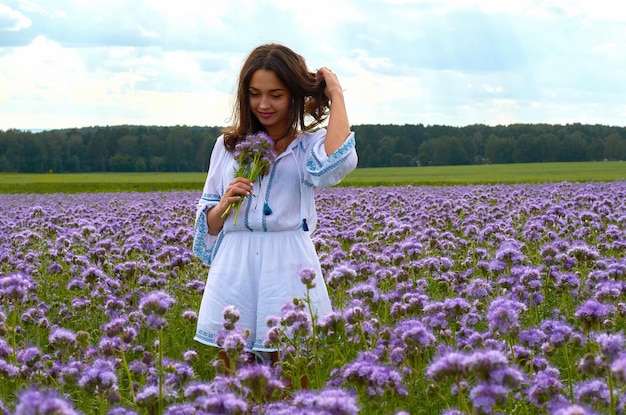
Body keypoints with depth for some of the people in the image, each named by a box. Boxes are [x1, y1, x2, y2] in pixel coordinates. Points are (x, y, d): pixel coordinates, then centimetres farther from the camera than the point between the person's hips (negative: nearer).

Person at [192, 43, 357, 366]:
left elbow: (338, 163, -22)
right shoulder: (227, 146, 12)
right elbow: (209, 224, 15)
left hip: (288, 270, -2)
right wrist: (225, 204, -8)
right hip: (234, 271, 3)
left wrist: (336, 96, -11)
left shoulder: (310, 146, 3)